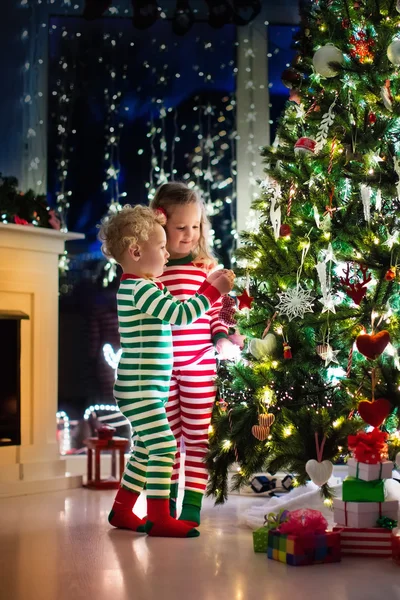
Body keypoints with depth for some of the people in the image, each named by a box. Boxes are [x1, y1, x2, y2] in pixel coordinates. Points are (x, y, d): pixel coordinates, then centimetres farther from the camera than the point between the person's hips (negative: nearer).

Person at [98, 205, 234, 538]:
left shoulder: (139, 287, 15)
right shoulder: (140, 289, -16)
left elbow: (176, 313, 18)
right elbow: (180, 314, -21)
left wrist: (207, 287, 12)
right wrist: (215, 290, -15)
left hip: (144, 389, 11)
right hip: (140, 389, -11)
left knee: (146, 450, 17)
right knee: (164, 446, -11)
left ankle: (121, 511, 27)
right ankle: (159, 518, -6)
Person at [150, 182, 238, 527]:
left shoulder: (206, 266, 1)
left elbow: (216, 310, 6)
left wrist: (222, 339, -9)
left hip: (199, 364, 0)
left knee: (197, 435, 4)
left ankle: (192, 504, 12)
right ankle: (166, 503, 22)